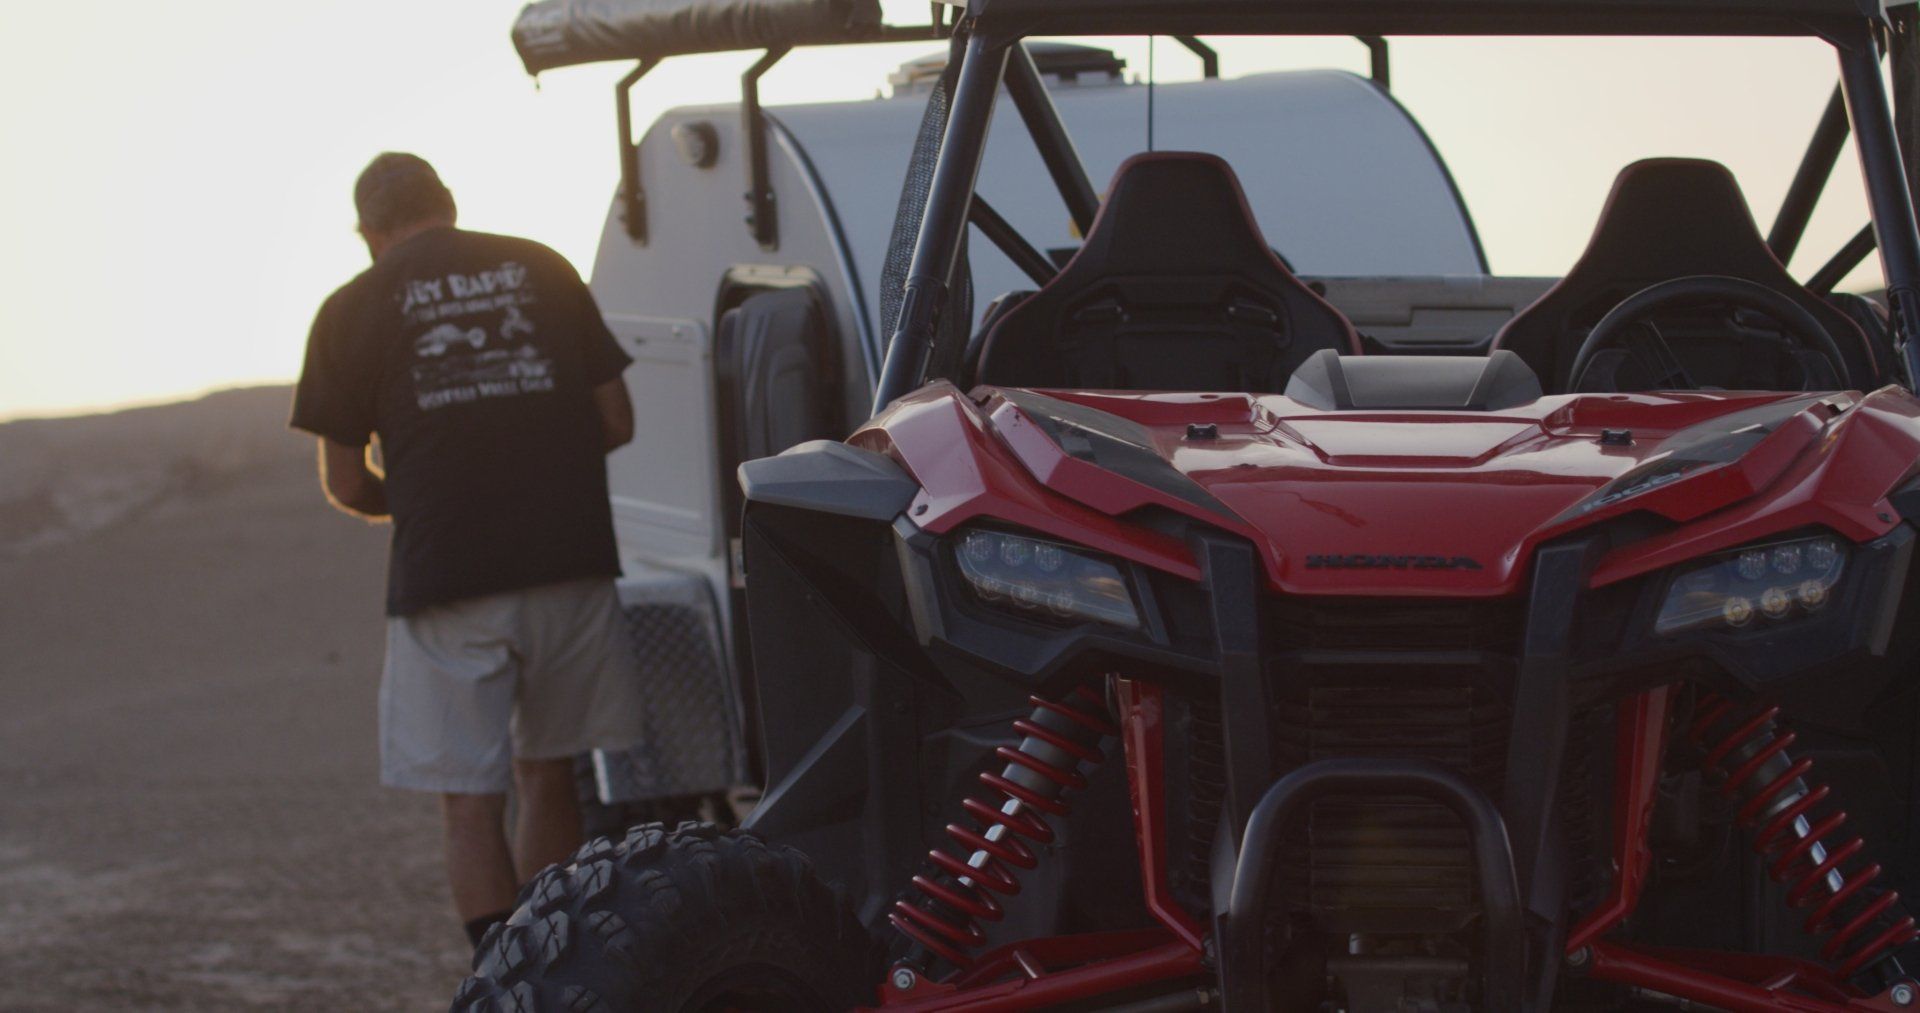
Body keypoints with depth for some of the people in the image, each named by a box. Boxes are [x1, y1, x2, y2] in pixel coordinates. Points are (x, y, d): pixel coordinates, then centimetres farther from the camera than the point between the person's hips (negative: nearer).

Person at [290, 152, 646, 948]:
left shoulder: (353, 310, 3)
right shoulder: (541, 270, 10)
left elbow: (346, 485, 5)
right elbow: (616, 422, 11)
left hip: (446, 582, -3)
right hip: (570, 559, 3)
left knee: (471, 803, 1)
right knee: (547, 777, 17)